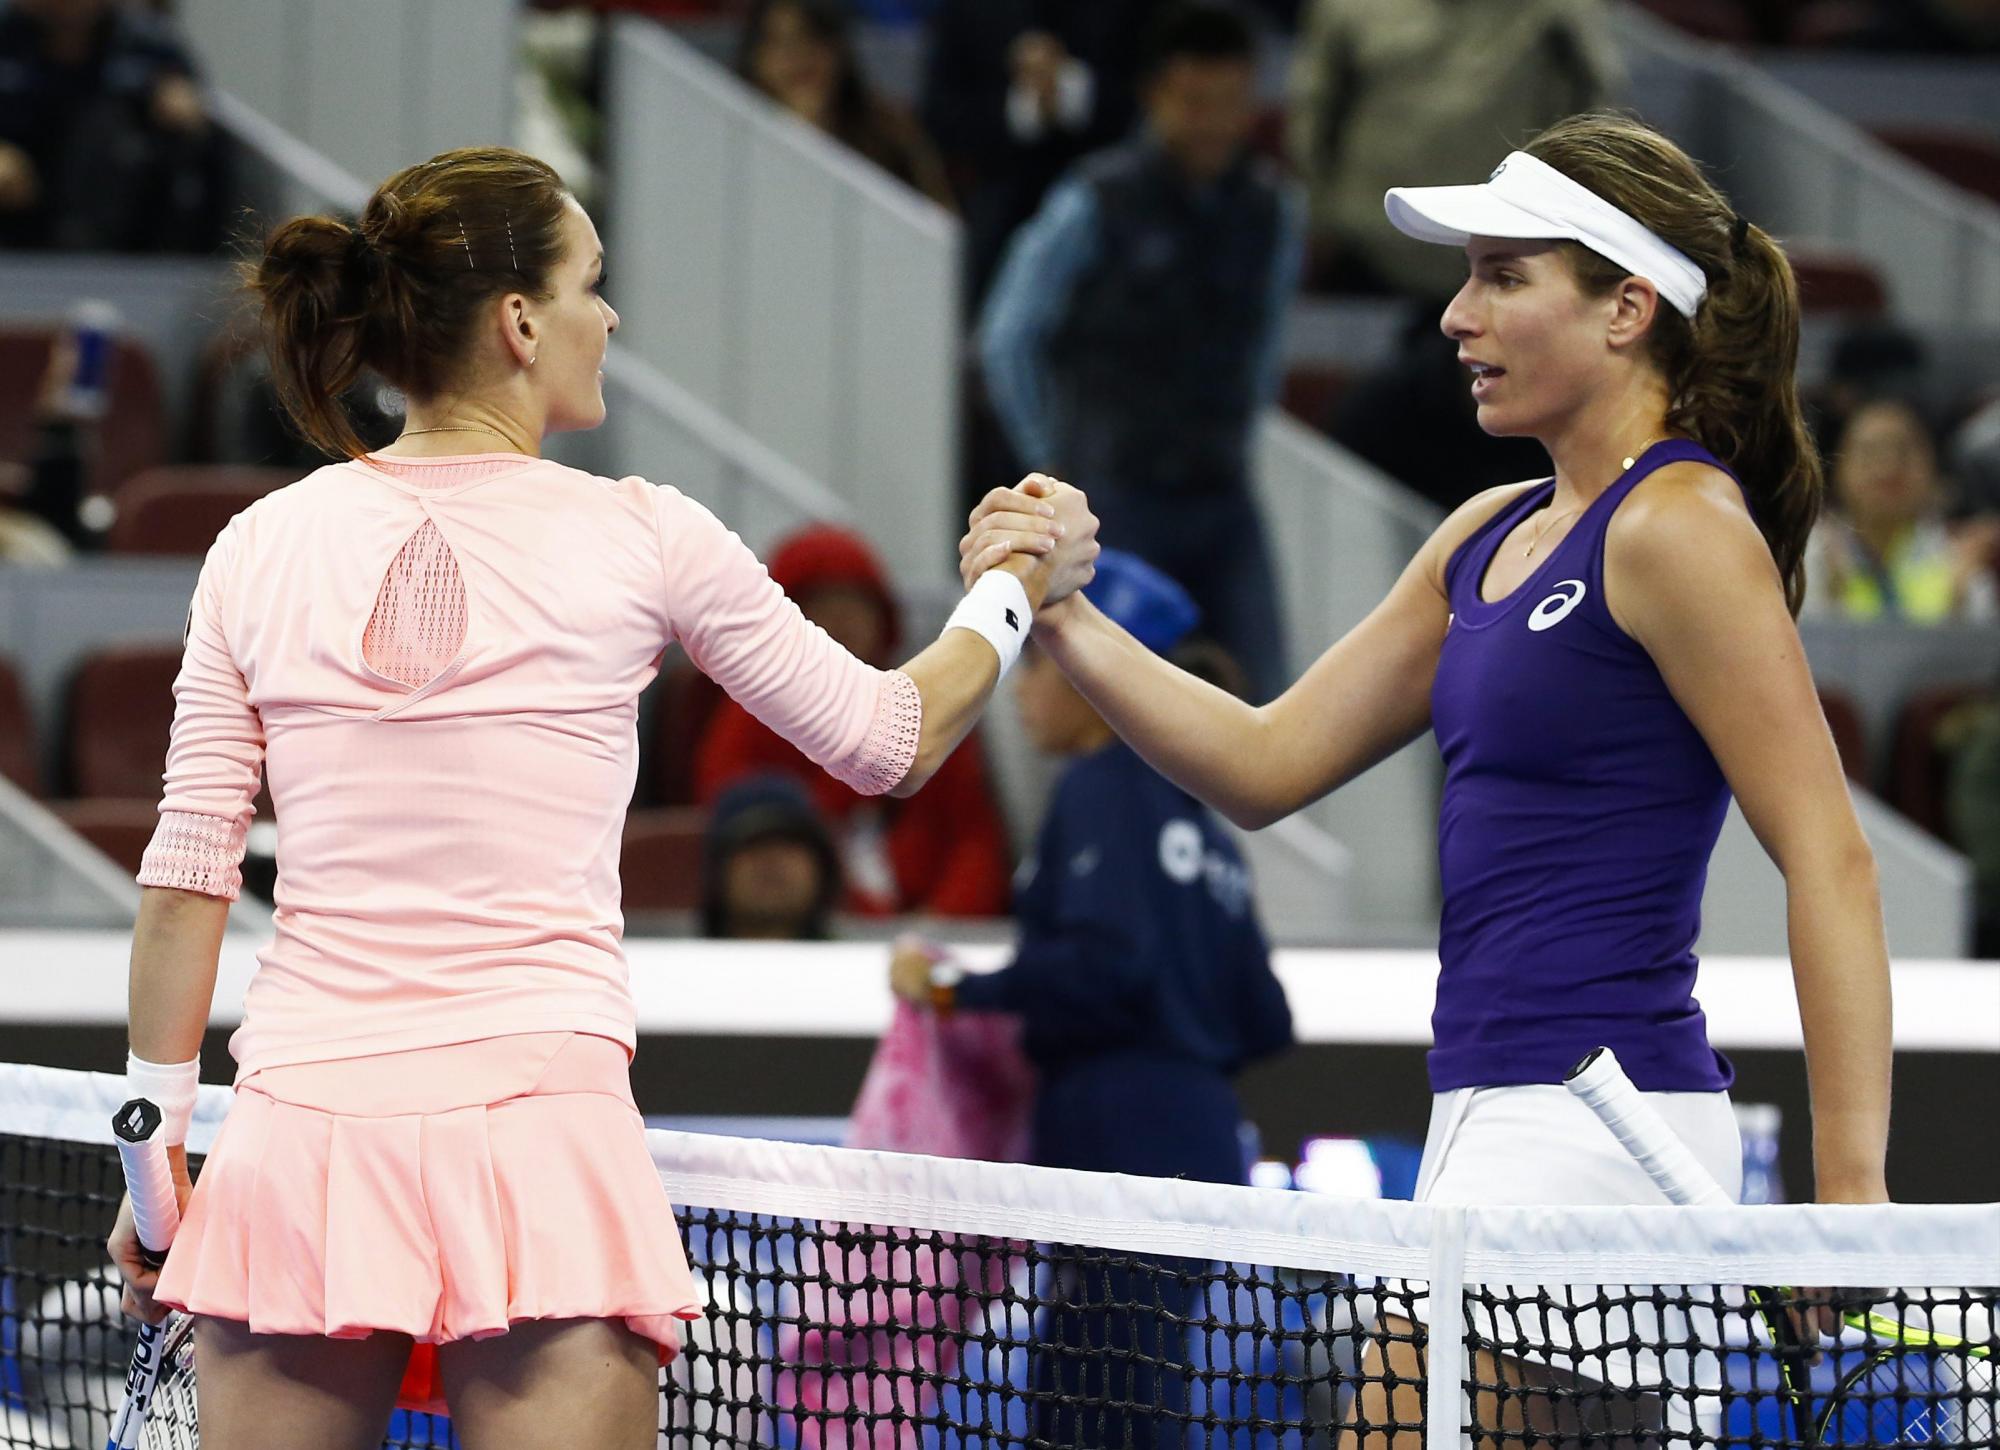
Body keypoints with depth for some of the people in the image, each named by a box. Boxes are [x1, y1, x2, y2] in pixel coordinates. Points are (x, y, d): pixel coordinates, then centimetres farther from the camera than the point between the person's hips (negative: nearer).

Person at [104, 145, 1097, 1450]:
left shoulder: (261, 546, 5)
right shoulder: (643, 542, 0)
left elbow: (188, 879, 5)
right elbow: (888, 743, 12)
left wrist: (155, 1138, 13)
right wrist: (1017, 589, 28)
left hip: (300, 1136, 3)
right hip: (537, 1125, -3)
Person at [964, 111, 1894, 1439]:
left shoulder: (1682, 529, -11)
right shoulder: (1489, 537, 17)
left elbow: (1830, 859, -15)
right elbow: (1270, 764, 19)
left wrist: (1851, 1191, -20)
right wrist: (1064, 618, 5)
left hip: (1594, 1121, -9)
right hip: (1498, 1118, 9)